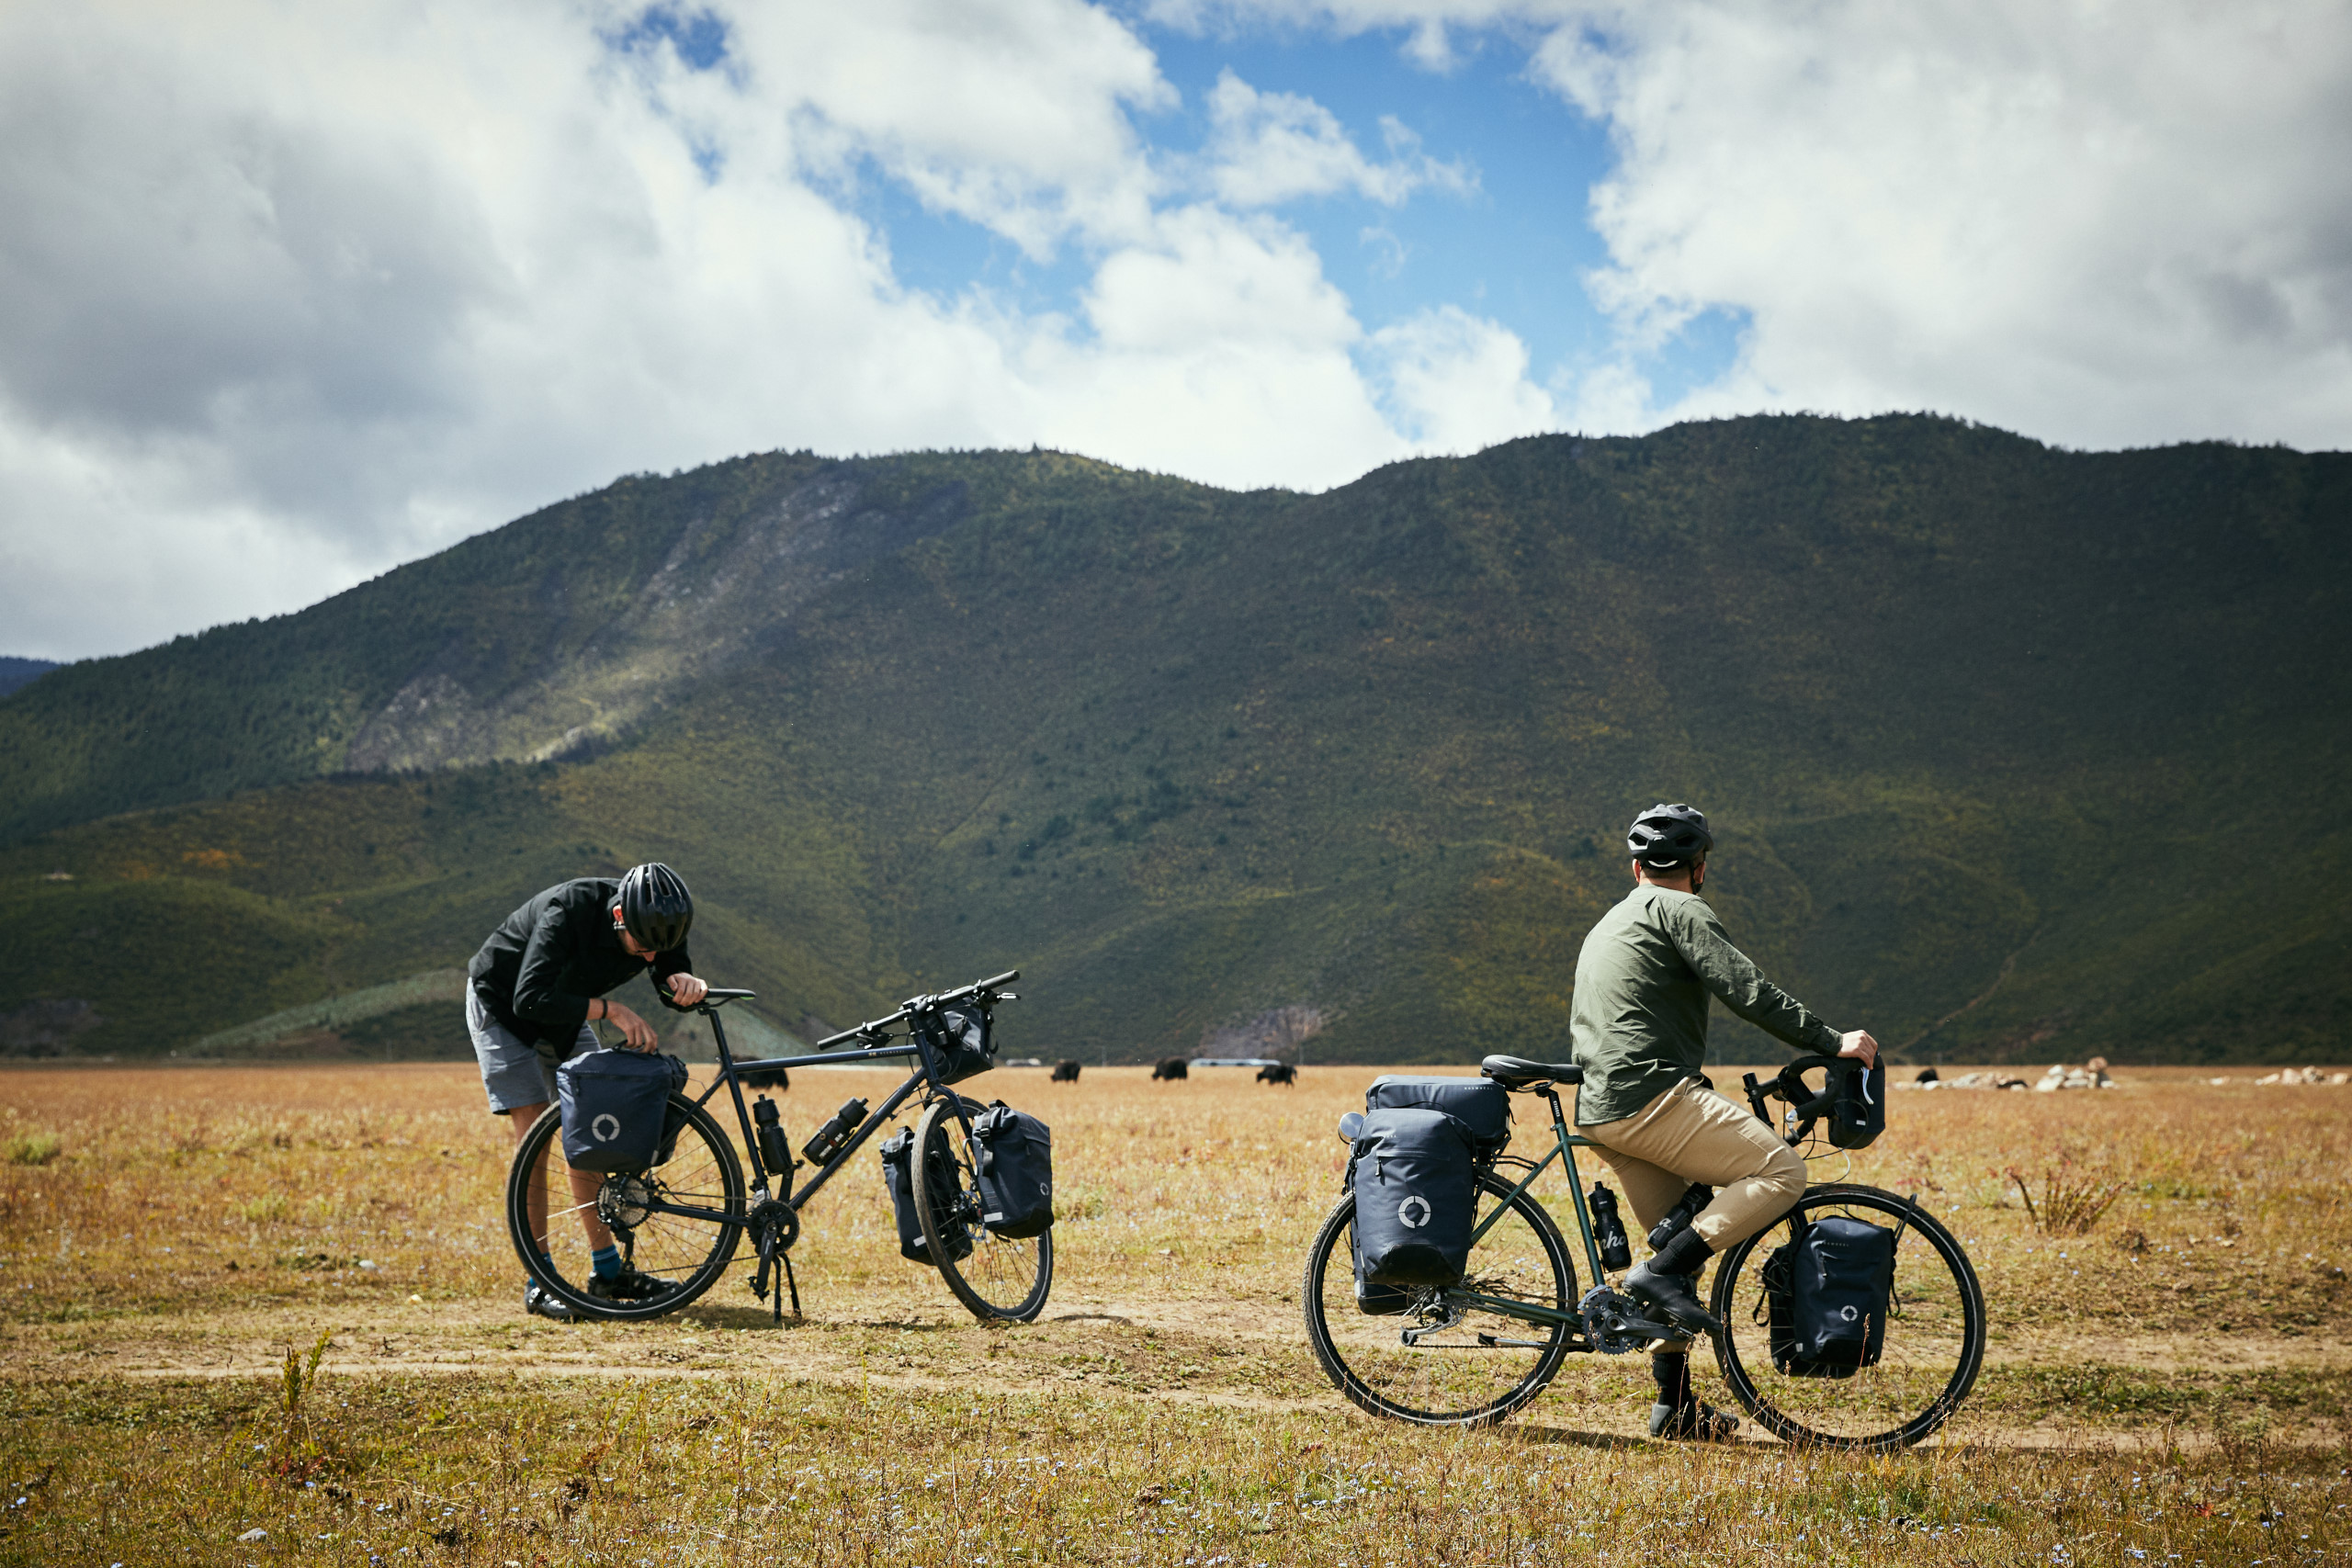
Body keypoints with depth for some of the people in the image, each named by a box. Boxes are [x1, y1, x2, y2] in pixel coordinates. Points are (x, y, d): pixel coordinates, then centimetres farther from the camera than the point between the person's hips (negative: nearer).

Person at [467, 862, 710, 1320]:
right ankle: (539, 1283, -9)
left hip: (566, 1016, 6)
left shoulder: (654, 923, -21)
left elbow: (673, 983, -12)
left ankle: (607, 1272, 9)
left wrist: (685, 983, -36)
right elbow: (531, 999, -43)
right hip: (503, 1006, -6)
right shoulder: (569, 912, -39)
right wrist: (611, 1010, -47)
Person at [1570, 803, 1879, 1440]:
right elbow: (1747, 989, -12)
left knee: (1684, 1243, 15)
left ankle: (1675, 1404, 14)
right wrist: (1831, 1041, -10)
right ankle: (1662, 1272, -19)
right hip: (1653, 1097, -9)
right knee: (1781, 1171, -13)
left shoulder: (1606, 927, 29)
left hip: (1601, 1112, 9)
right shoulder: (1679, 909, 1)